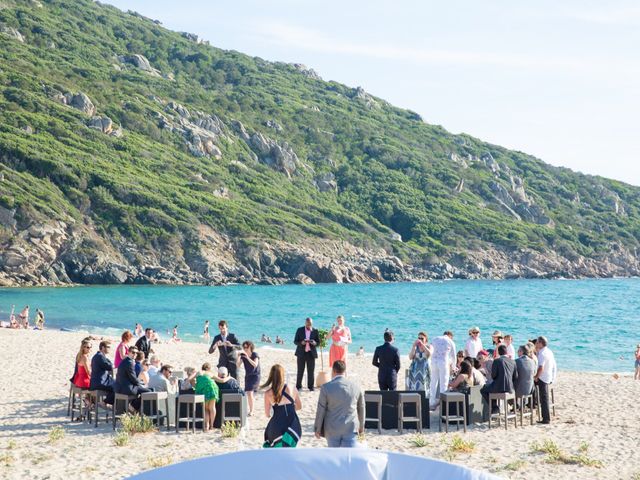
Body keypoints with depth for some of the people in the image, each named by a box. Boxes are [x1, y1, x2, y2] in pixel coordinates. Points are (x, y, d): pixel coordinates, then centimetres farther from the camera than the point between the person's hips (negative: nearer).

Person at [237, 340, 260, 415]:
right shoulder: (243, 355, -3)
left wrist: (248, 357, -34)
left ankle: (251, 411, -11)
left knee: (250, 393, -18)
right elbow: (238, 365, -8)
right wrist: (238, 357, -23)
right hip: (247, 376, 5)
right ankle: (251, 410, 24)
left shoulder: (255, 354, -13)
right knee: (248, 393, 8)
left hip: (255, 376, -5)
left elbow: (255, 364, -26)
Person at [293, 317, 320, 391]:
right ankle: (298, 386, 11)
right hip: (301, 353, -1)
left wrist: (315, 343, -16)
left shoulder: (315, 331, 3)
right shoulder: (300, 330, 1)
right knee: (300, 371, 3)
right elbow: (295, 341, 1)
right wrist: (301, 343, -19)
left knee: (311, 371, 1)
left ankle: (310, 386, 9)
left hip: (311, 353, 1)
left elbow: (318, 341, 7)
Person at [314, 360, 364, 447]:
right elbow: (361, 408, 12)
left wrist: (317, 429, 7)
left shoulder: (326, 387, -9)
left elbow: (321, 410, -5)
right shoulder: (355, 387, 0)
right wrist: (361, 426, 26)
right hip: (351, 428, 1)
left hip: (332, 428, -1)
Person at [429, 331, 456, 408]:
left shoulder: (435, 339, 15)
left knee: (433, 383, 9)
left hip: (434, 361, 3)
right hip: (444, 362, -3)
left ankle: (432, 404, 11)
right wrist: (453, 367, 28)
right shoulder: (451, 342, 7)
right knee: (443, 383, 3)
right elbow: (453, 356, 14)